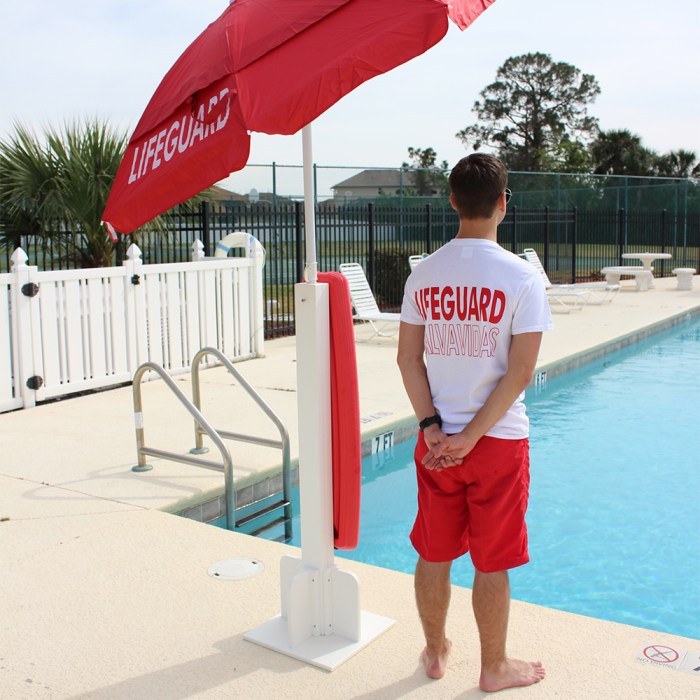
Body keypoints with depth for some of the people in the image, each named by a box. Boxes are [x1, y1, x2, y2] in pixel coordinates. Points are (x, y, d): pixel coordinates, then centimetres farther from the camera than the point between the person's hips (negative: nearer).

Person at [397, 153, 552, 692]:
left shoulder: (423, 274, 0)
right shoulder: (521, 277, -12)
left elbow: (409, 359, -1)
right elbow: (520, 372, -16)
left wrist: (433, 428, -4)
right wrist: (471, 437, -12)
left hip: (435, 442, 4)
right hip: (498, 441, -4)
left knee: (434, 555, 17)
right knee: (492, 564, 11)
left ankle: (435, 651, 35)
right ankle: (495, 668, 28)